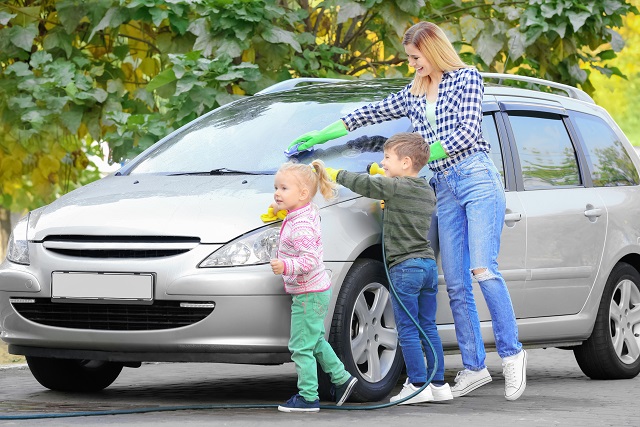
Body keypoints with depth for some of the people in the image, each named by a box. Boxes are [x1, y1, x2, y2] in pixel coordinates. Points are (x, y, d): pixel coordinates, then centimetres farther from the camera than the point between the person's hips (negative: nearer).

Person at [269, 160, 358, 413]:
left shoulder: (301, 225, -24)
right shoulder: (308, 213, 7)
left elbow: (310, 259, -31)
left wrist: (286, 267, -42)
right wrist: (281, 210, 28)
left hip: (309, 294, -11)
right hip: (318, 291, 11)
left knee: (301, 347, -5)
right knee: (315, 341, 24)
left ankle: (308, 397, 0)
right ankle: (341, 378, 32)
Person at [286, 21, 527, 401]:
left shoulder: (466, 78, 3)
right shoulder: (413, 95, 22)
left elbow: (468, 131, -8)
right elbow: (370, 114, 22)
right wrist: (319, 136, 20)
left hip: (478, 179, -6)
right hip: (445, 188, 6)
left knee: (483, 269, -18)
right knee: (455, 284, -1)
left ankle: (512, 355, -14)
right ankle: (474, 367, 1)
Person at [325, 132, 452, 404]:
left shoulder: (395, 187, -11)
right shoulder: (427, 191, 14)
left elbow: (364, 184, -16)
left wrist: (333, 174, -6)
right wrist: (388, 205, 23)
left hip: (404, 267, -8)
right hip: (429, 264, 8)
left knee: (408, 330, -3)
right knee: (428, 328, 11)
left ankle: (418, 385, -4)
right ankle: (438, 384, 11)